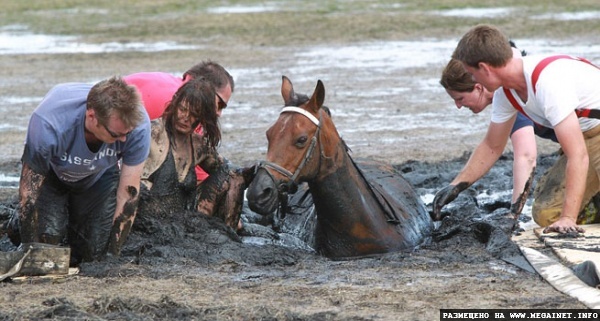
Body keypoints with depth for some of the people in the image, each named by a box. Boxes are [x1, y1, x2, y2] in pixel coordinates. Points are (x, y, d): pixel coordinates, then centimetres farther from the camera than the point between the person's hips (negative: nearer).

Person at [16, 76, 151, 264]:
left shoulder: (137, 124, -37)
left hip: (100, 175, 2)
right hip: (50, 173, -2)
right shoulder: (48, 126, -42)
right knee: (47, 236, -22)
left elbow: (128, 194, -27)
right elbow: (29, 194, -31)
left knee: (95, 252, -12)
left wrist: (113, 256, -24)